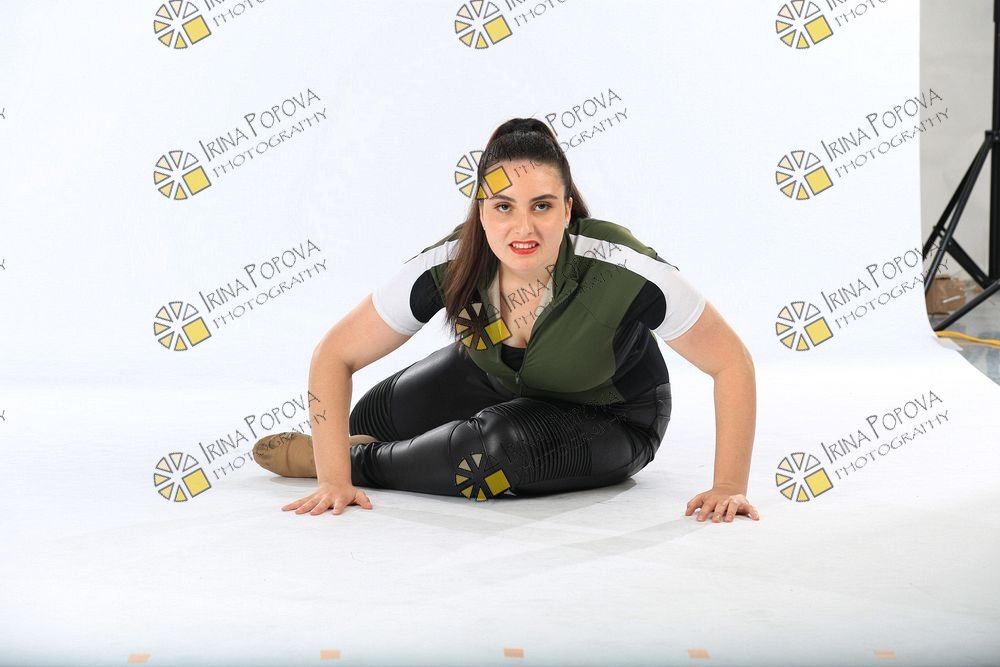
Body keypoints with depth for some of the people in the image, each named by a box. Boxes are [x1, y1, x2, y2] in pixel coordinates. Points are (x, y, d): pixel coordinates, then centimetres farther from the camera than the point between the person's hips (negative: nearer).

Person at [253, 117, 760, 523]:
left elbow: (733, 364, -27)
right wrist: (334, 480, -28)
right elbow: (334, 356, -20)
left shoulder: (626, 273, -37)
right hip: (499, 381, 4)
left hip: (611, 420, -3)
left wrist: (729, 487, -31)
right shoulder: (447, 269, -28)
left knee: (497, 446, -31)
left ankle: (362, 461, -6)